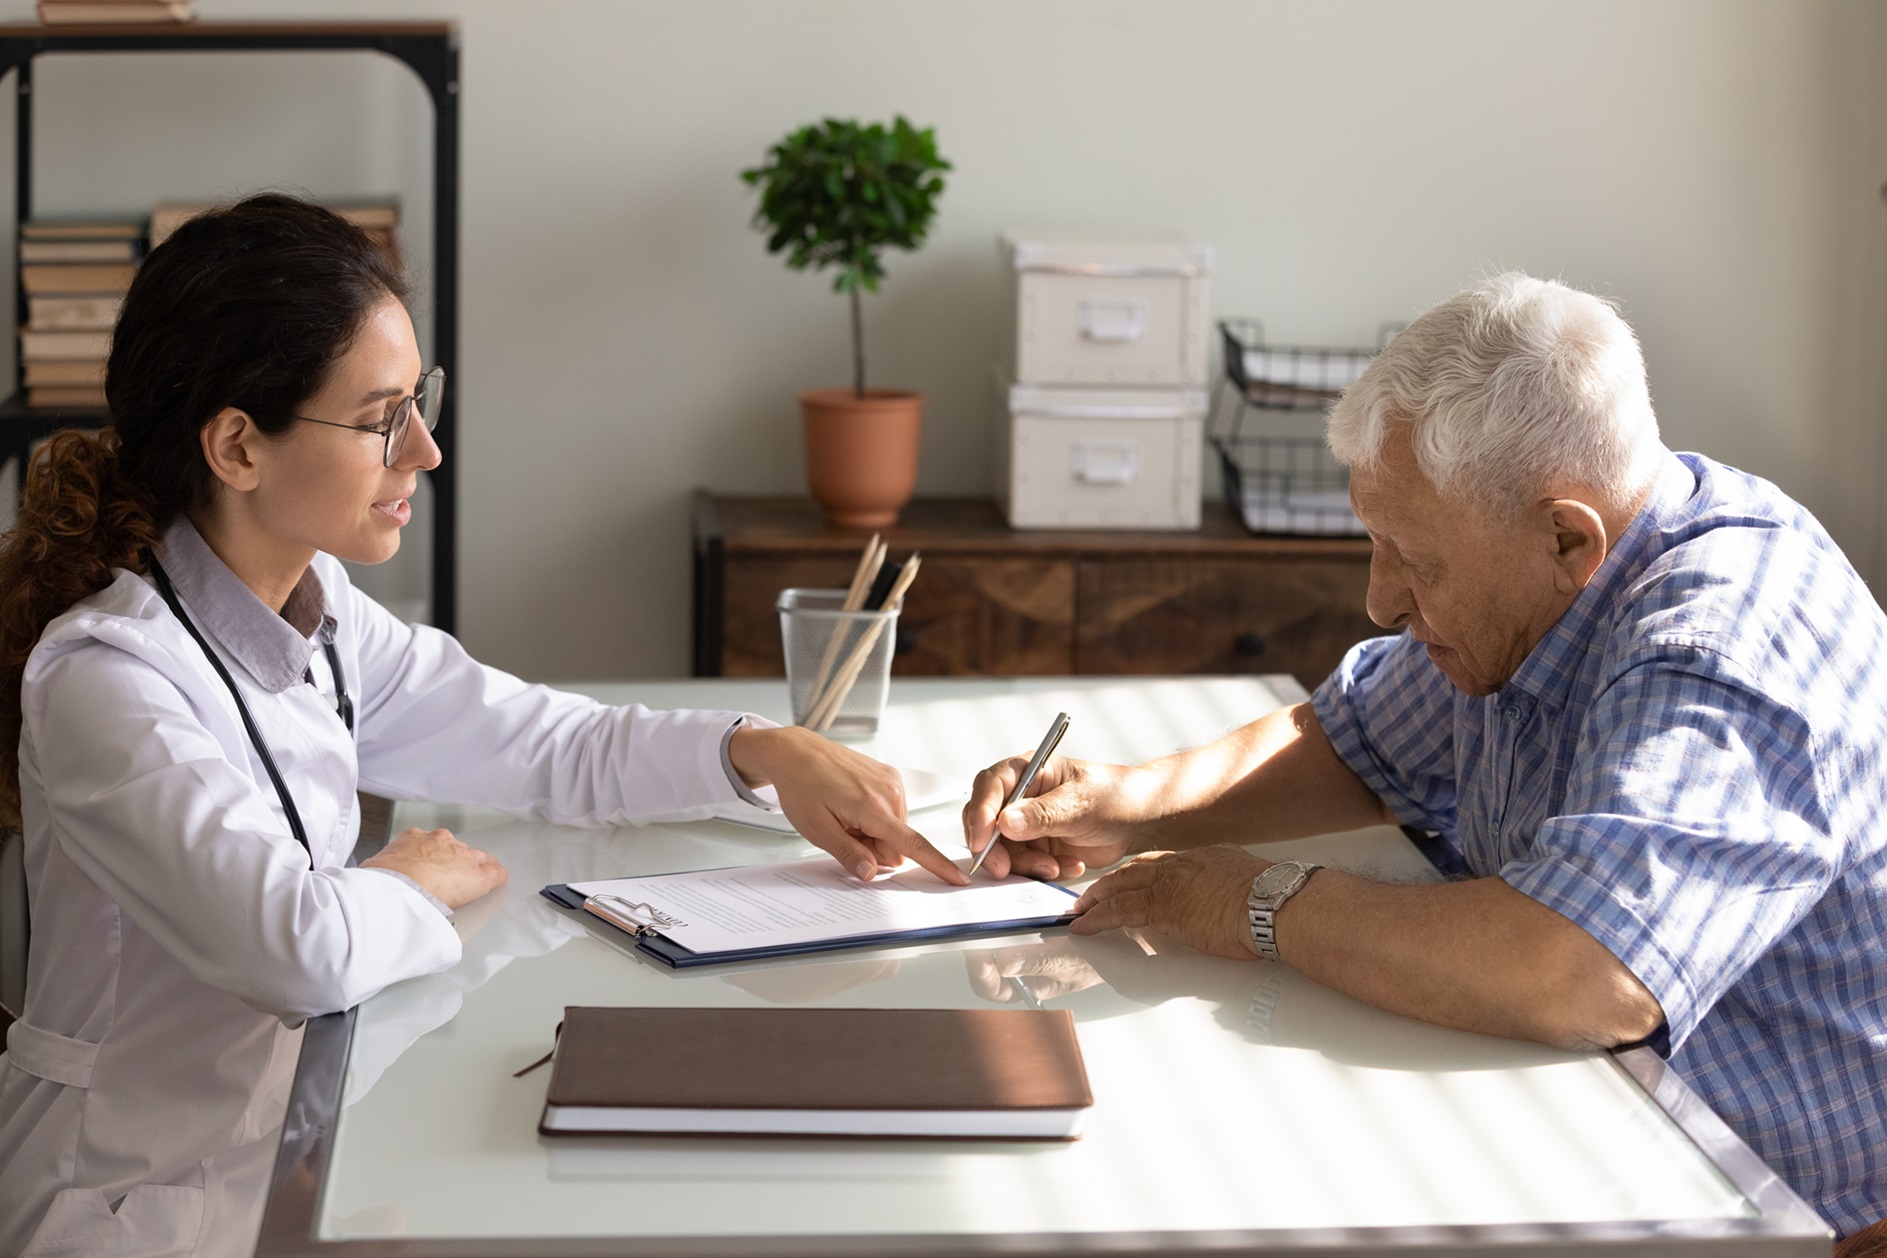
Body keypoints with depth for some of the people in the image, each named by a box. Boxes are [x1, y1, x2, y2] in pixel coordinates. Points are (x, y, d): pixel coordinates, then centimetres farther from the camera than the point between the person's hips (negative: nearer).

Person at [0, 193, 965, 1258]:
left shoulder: (315, 607, 4)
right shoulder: (106, 678, -22)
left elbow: (539, 742, 13)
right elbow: (307, 947, -32)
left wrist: (769, 752, 0)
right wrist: (418, 884, -12)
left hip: (277, 1143, 8)